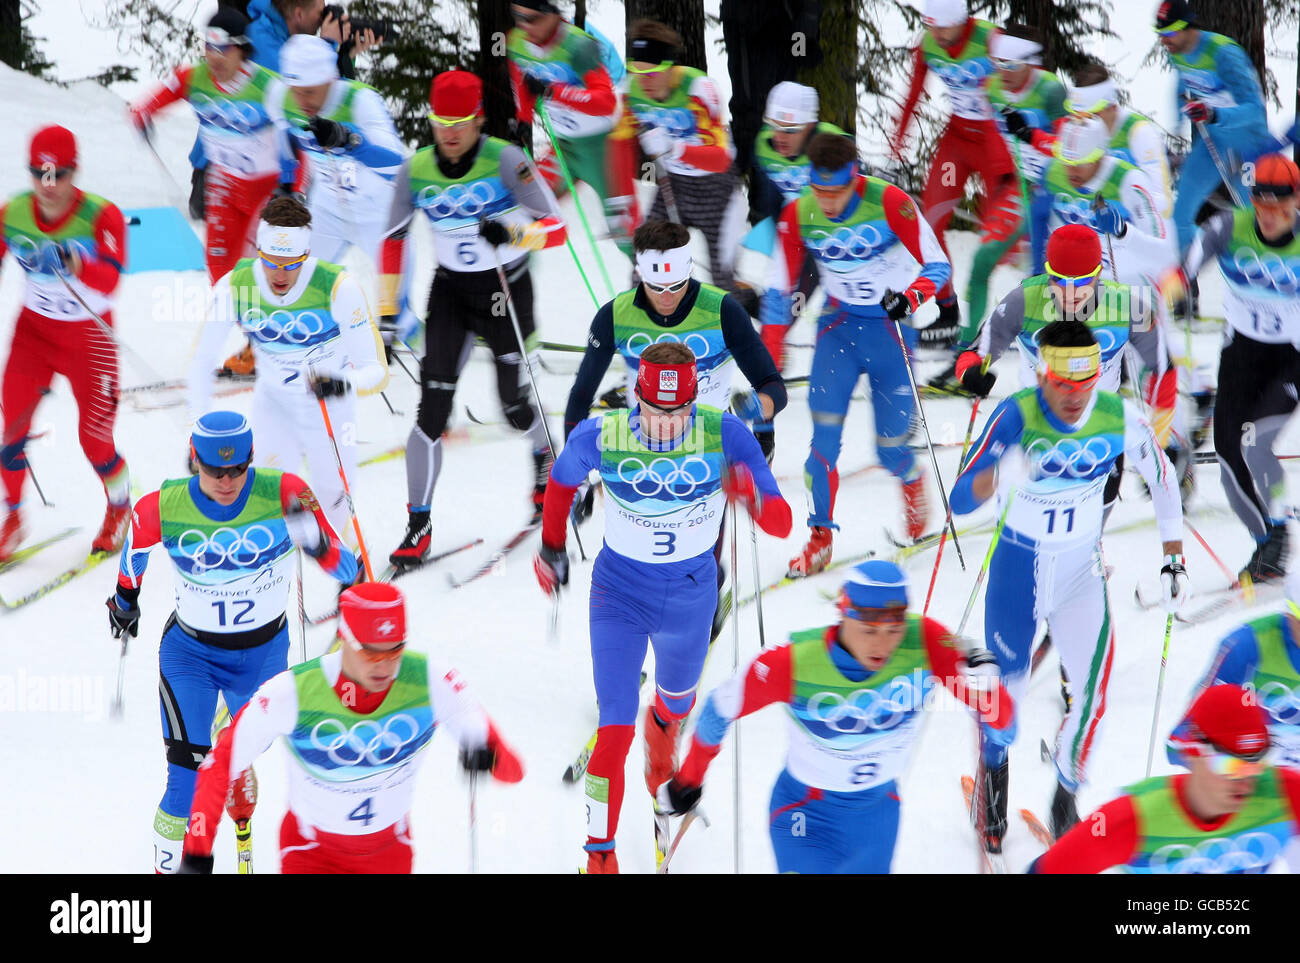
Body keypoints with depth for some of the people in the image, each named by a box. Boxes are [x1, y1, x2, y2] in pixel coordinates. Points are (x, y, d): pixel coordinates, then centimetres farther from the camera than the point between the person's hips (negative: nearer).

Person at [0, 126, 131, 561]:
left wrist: (76, 266, -53)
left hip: (88, 336, -3)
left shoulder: (102, 216, -22)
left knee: (95, 440, 0)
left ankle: (120, 508, 31)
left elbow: (108, 285, -34)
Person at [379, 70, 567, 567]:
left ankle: (545, 457, 43)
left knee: (513, 402, 4)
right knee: (433, 403, -11)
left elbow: (556, 228, -19)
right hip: (450, 289, 2)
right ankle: (418, 525, -6)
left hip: (507, 288, -2)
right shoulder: (416, 170, -7)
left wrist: (513, 233, -39)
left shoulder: (505, 161, -18)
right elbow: (395, 239, 6)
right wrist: (390, 308, 3)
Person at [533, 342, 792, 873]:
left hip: (691, 594, 2)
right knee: (616, 729, -10)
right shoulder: (600, 436, -22)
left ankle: (663, 726, 68)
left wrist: (755, 498, -47)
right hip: (620, 592, -2)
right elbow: (561, 481, 2)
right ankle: (600, 851, 9)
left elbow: (781, 524, -25)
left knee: (678, 694, 29)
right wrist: (551, 548, 13)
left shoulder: (724, 434, -23)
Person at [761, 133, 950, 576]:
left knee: (890, 447, -1)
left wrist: (910, 297, -35)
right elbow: (778, 290, 1)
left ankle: (912, 482, 36)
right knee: (824, 426, -19)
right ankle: (820, 536, -8)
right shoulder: (797, 215, -9)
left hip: (890, 326, -2)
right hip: (839, 325, 2)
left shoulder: (890, 202, -18)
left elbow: (938, 265, -13)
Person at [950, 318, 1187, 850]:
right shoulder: (1015, 416, -24)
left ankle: (1065, 799, 13)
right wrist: (1003, 474, -51)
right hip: (1016, 567, -1)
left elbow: (1161, 479, 4)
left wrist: (1174, 557, 4)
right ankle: (994, 773, 43)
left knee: (1092, 690, -14)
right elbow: (960, 501, -31)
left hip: (1082, 572, 1)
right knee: (1006, 690, 8)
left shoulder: (1121, 418, -16)